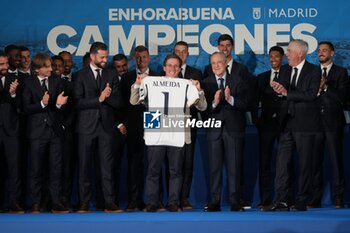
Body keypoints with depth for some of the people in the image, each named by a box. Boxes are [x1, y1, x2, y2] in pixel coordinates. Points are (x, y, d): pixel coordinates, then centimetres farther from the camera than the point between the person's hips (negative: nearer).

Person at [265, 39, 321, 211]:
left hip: (304, 123, -5)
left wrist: (287, 92, -18)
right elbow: (281, 92, 13)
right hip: (287, 123, 5)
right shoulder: (284, 70, 13)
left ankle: (301, 202, 8)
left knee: (304, 164, 1)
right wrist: (278, 89, -10)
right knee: (282, 162, -2)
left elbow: (311, 95, -16)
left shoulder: (313, 71, -4)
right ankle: (281, 201, 0)